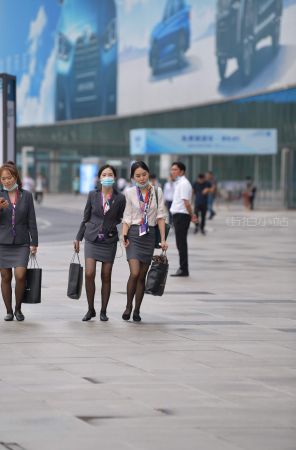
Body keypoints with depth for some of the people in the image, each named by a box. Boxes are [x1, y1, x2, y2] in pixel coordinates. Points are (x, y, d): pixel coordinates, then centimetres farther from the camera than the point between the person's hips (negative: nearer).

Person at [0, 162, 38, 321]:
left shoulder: (26, 196, 3)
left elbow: (31, 221, 5)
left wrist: (34, 243, 2)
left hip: (21, 243, -1)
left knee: (20, 275, -13)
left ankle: (18, 308, 6)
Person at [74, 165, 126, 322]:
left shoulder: (120, 198, -2)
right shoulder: (93, 195, 2)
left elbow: (121, 220, 9)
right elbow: (86, 218, 9)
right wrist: (78, 238, 9)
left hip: (109, 240, 0)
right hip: (92, 239, 0)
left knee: (106, 277, 3)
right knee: (89, 274, -10)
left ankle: (103, 311, 15)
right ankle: (91, 310, 5)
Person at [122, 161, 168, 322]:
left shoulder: (157, 192, 4)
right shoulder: (130, 193, 0)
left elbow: (160, 217, 4)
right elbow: (127, 218, 2)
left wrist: (163, 239, -2)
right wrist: (124, 236, -12)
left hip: (150, 235, 2)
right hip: (134, 234, -2)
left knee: (142, 276, 4)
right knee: (134, 273, -16)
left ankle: (137, 310, 13)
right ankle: (128, 306, 1)